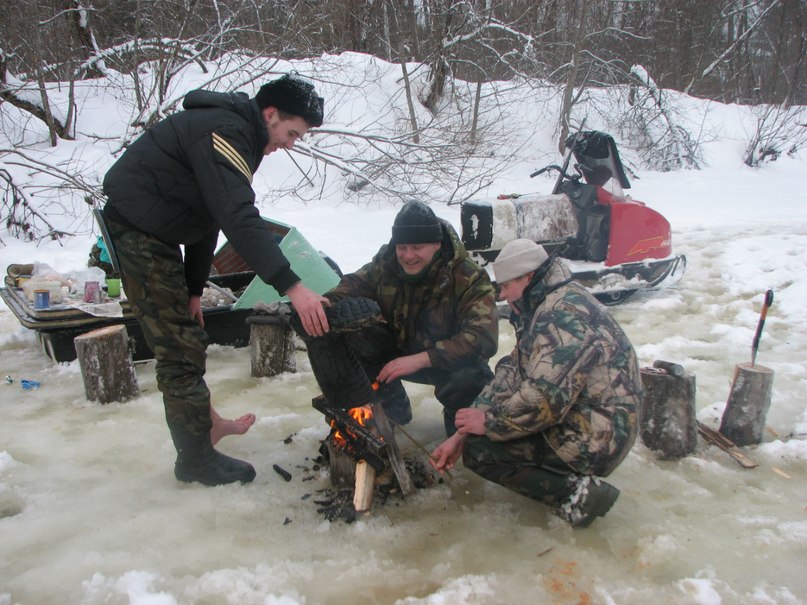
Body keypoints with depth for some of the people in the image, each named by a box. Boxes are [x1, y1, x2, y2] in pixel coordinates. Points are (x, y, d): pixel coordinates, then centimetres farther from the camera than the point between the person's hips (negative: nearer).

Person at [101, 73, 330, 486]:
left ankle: (207, 422, 35)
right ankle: (196, 459, 7)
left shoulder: (240, 136, 12)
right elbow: (240, 219, -35)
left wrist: (193, 290, 14)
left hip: (151, 231, 11)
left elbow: (210, 216, 15)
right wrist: (291, 286, -40)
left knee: (186, 337, 19)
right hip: (136, 230, -11)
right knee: (180, 348, -6)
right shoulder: (225, 131, -21)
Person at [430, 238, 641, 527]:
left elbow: (546, 397, -30)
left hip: (592, 441, -10)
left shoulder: (563, 313, -22)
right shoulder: (545, 308, 9)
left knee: (477, 449, -13)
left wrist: (489, 423, -12)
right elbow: (512, 373, 6)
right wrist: (460, 435, 0)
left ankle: (575, 492, -9)